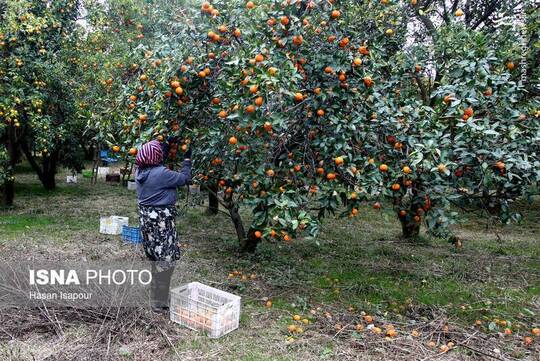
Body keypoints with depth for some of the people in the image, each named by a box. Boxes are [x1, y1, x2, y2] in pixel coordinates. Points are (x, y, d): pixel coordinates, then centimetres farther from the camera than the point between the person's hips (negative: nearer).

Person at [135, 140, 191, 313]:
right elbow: (184, 178, -10)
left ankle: (157, 297, 34)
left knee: (157, 258, 20)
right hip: (160, 220, -9)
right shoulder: (161, 173, -21)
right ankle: (159, 303, 8)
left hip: (147, 218, 9)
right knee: (166, 260, 1)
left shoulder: (140, 172, 4)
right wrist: (187, 160, 4)